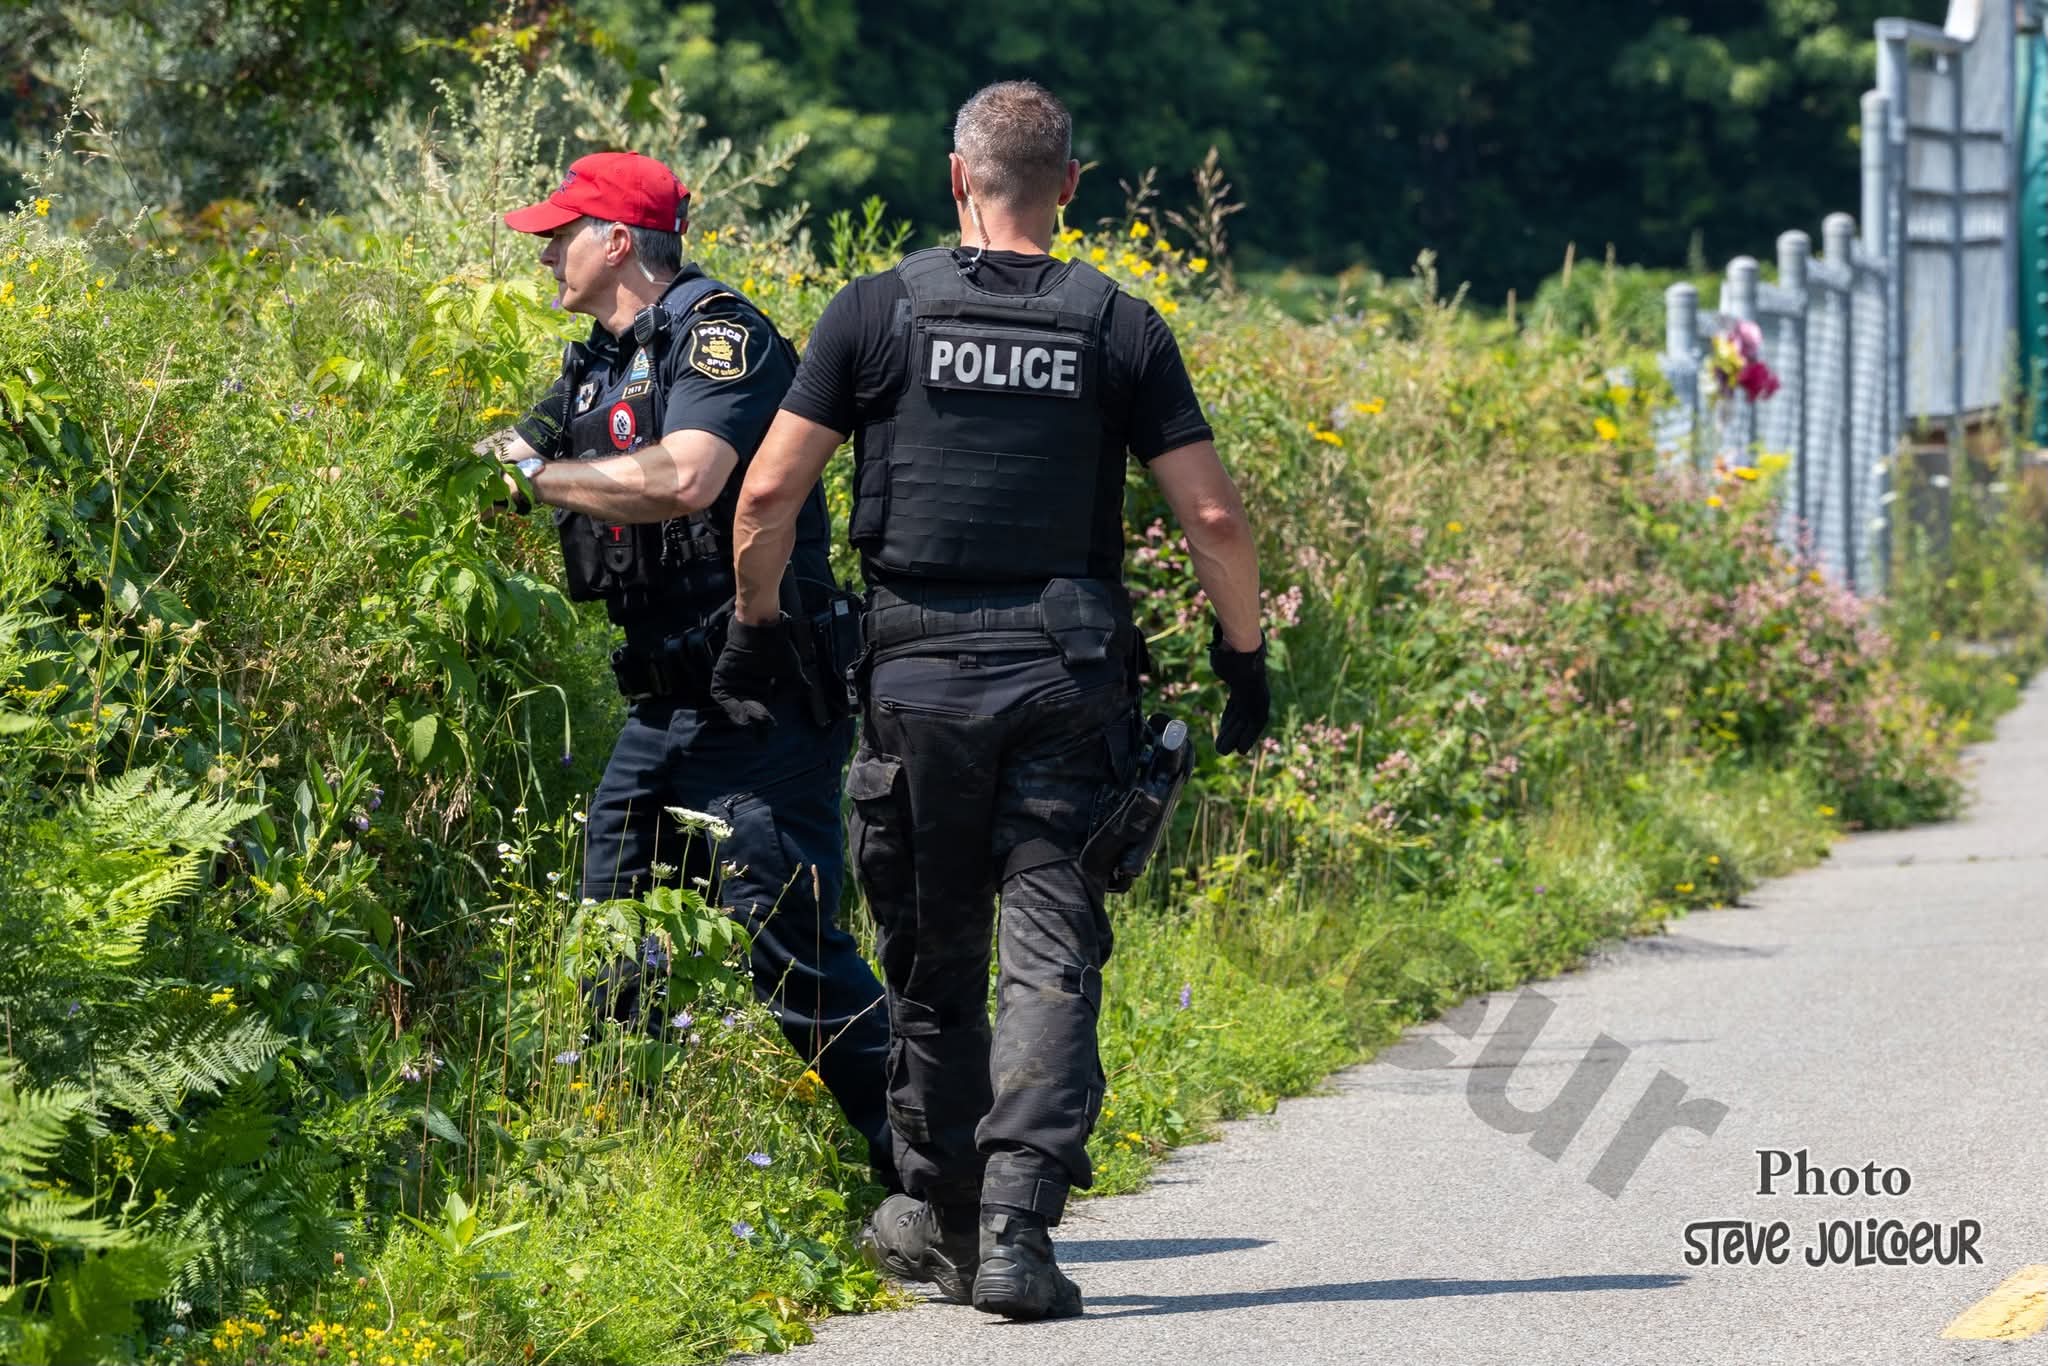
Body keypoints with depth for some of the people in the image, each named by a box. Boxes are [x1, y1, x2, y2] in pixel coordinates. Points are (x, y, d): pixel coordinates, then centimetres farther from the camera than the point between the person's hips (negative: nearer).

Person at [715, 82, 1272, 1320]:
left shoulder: (881, 312, 2)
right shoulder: (1119, 327, 2)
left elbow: (768, 493, 1)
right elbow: (1214, 515, -1)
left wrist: (757, 625, 16)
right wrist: (1246, 656, 12)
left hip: (921, 670, 1)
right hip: (1069, 673, -1)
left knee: (934, 960, 14)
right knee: (1051, 958, -3)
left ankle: (942, 1218, 26)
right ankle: (1016, 1226, -16)